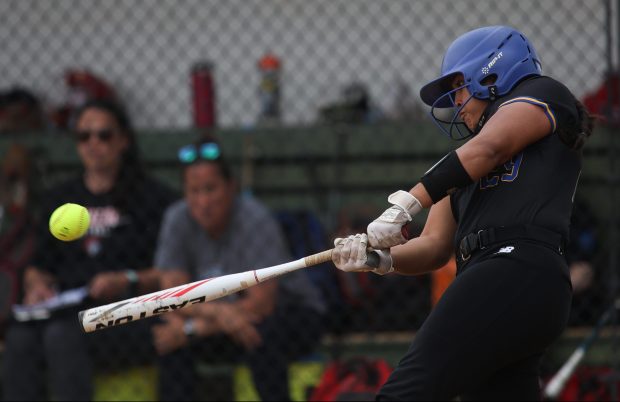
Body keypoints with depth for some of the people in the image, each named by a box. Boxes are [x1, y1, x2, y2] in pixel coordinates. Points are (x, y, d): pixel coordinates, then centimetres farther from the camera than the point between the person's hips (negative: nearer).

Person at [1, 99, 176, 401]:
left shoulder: (154, 198, 8)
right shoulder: (59, 199, 24)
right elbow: (38, 266, 26)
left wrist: (127, 282, -12)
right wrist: (37, 284, 4)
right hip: (64, 312, 4)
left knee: (63, 335, -35)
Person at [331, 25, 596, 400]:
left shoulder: (541, 93, 11)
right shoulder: (466, 169, 33)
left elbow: (488, 148, -7)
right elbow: (435, 247, 25)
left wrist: (405, 204, -16)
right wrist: (380, 258, 4)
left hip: (520, 270, -8)